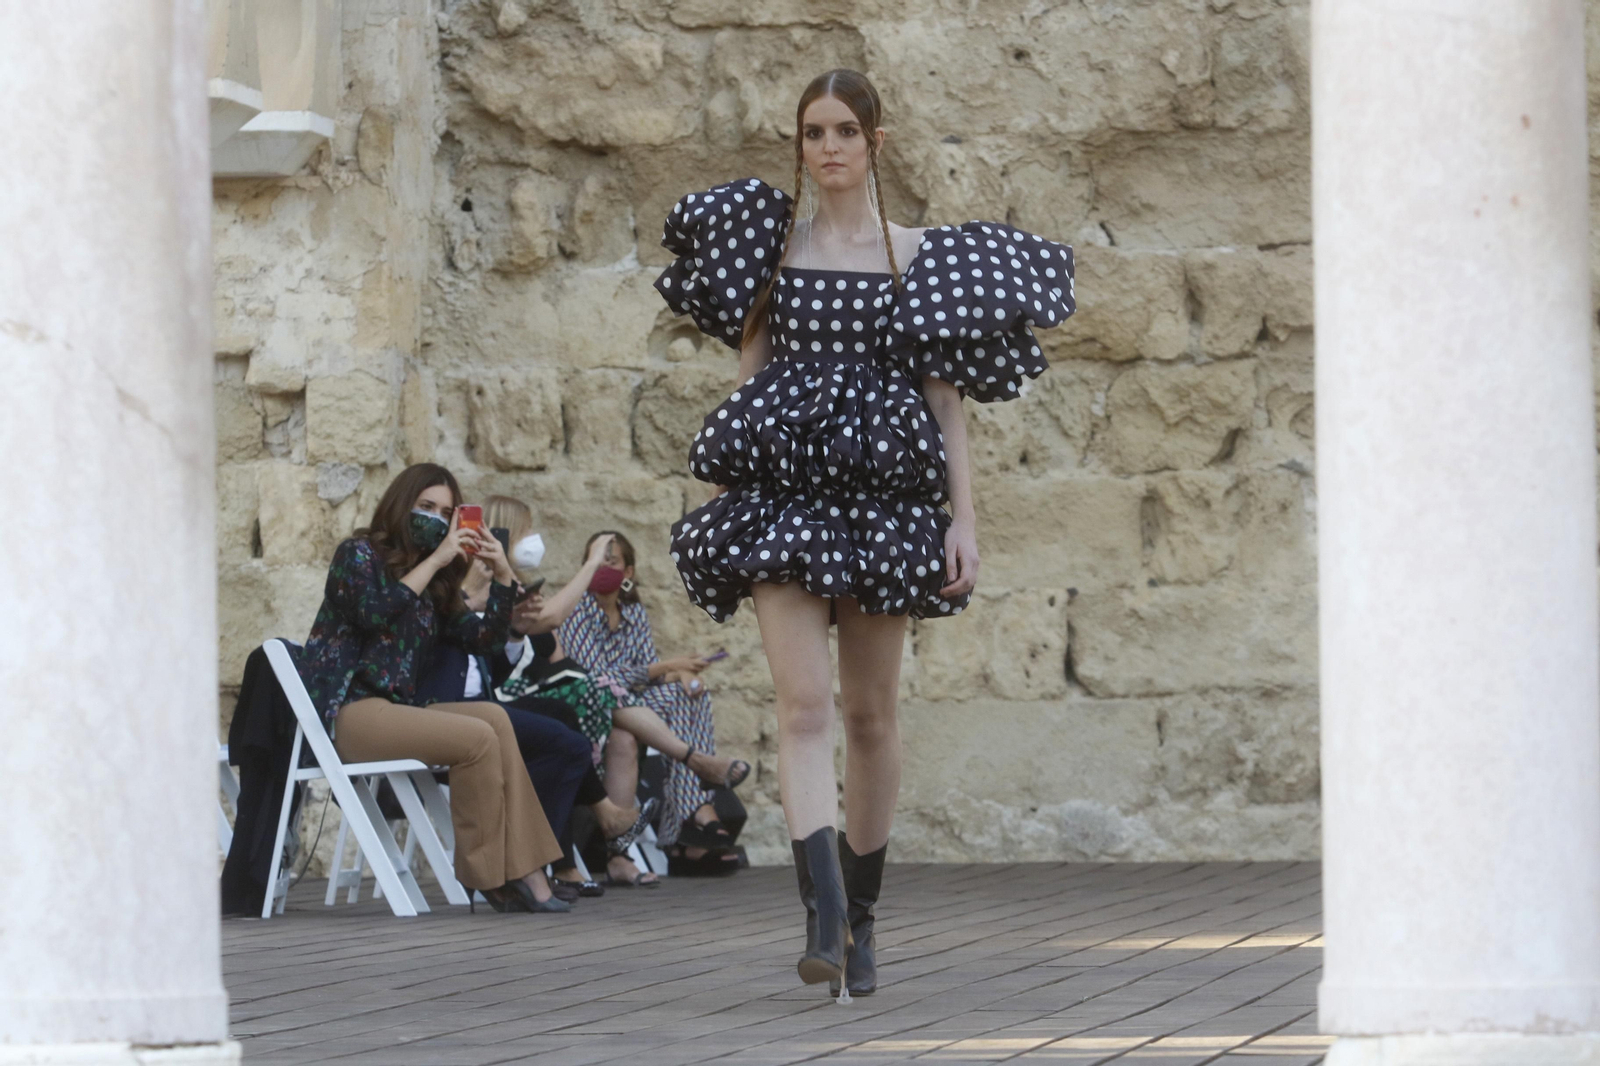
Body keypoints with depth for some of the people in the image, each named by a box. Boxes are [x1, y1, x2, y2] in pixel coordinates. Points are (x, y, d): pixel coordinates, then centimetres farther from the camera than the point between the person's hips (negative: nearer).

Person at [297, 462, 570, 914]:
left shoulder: (435, 583, 21)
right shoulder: (359, 554, 2)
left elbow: (482, 637, 15)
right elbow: (376, 611, -18)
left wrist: (502, 575, 4)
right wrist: (434, 561, -15)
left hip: (394, 711, 7)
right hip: (346, 710, -7)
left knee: (495, 719, -18)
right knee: (477, 738, -24)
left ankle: (520, 873, -25)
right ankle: (490, 874, -18)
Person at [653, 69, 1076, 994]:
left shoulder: (917, 257, 7)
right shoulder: (772, 242, 8)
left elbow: (946, 396, 5)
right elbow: (752, 366, 13)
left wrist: (965, 515, -1)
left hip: (883, 492, 1)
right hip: (782, 492, -1)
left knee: (872, 711, 7)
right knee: (805, 702, -14)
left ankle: (862, 915, 20)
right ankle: (824, 914, -25)